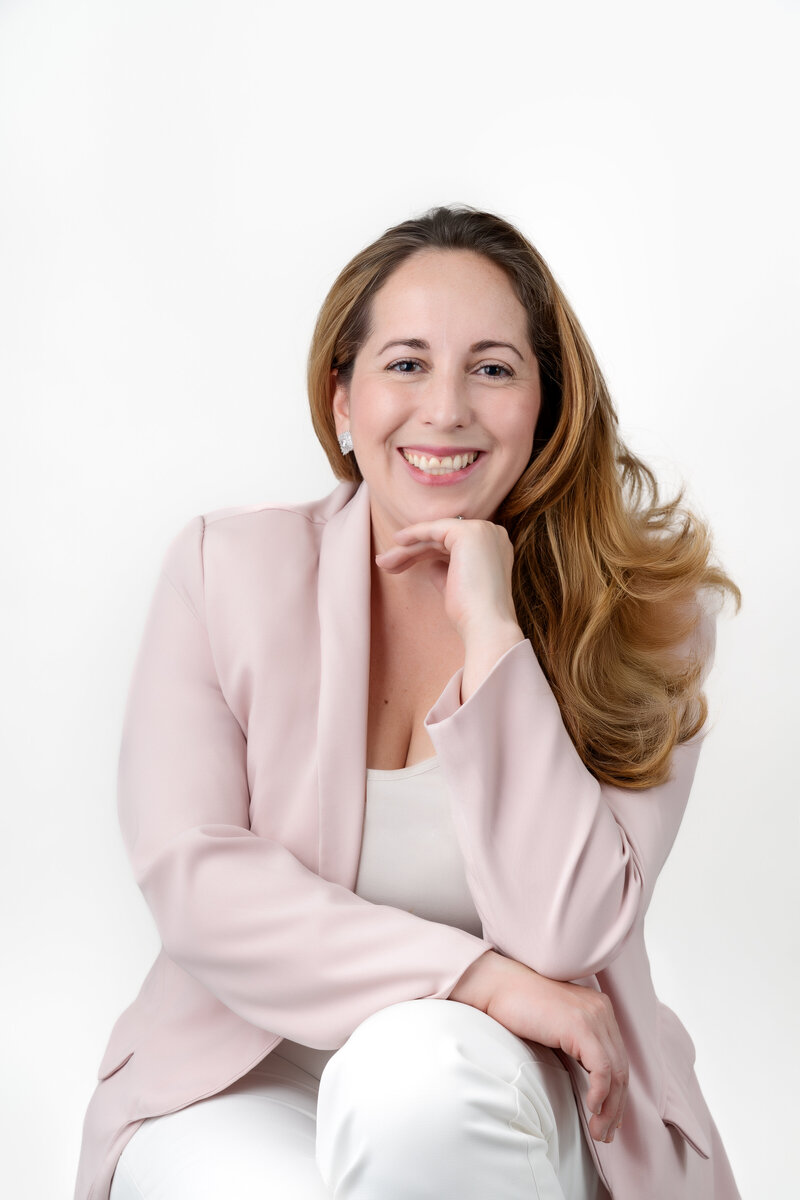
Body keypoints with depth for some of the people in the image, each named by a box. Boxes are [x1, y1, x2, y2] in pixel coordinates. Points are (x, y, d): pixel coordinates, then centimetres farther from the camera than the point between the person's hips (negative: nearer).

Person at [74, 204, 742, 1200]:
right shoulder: (225, 568, -2)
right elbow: (189, 875, -11)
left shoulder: (641, 616, -5)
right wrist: (476, 977, -19)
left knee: (417, 1070, -34)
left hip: (503, 1097, 0)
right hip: (243, 1087, 1)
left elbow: (562, 938, -15)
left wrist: (492, 632, -19)